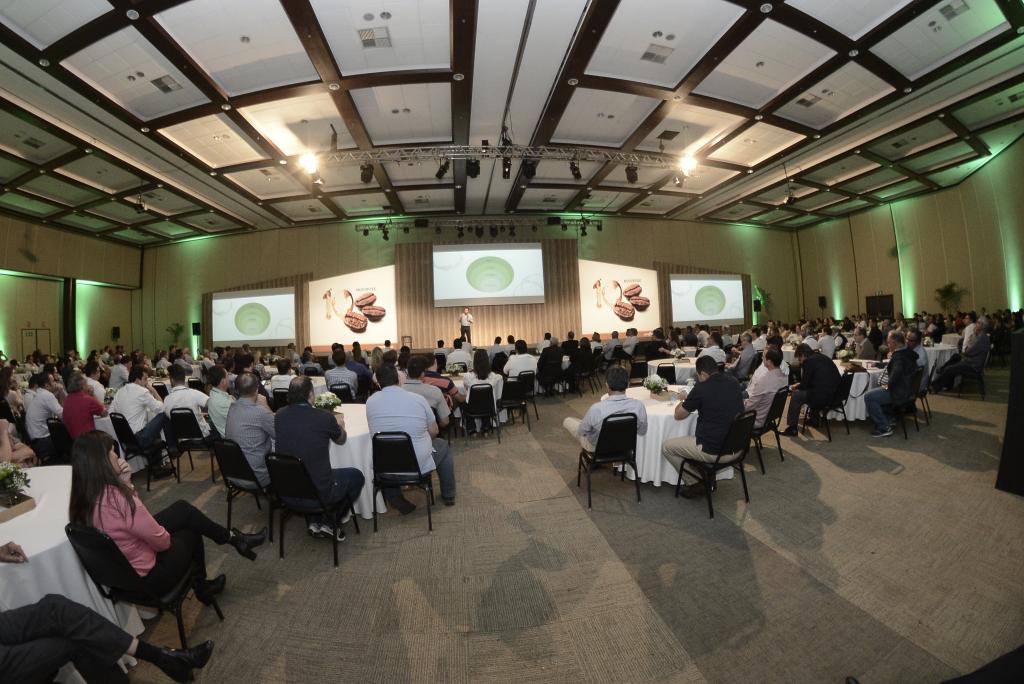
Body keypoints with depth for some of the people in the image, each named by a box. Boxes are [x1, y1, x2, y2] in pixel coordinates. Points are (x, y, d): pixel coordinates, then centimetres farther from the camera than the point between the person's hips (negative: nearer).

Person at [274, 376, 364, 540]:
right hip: (320, 493, -5)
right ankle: (330, 524, 16)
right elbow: (341, 440, 4)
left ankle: (313, 522, 28)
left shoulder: (279, 415, -6)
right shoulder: (325, 418, -18)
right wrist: (339, 425, 24)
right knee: (356, 476, 19)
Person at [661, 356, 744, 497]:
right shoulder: (734, 382, 1)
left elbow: (678, 415, -4)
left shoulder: (701, 389, -18)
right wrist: (689, 399, 21)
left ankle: (697, 483, 13)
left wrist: (683, 401, 16)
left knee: (666, 447, 8)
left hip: (714, 451, -7)